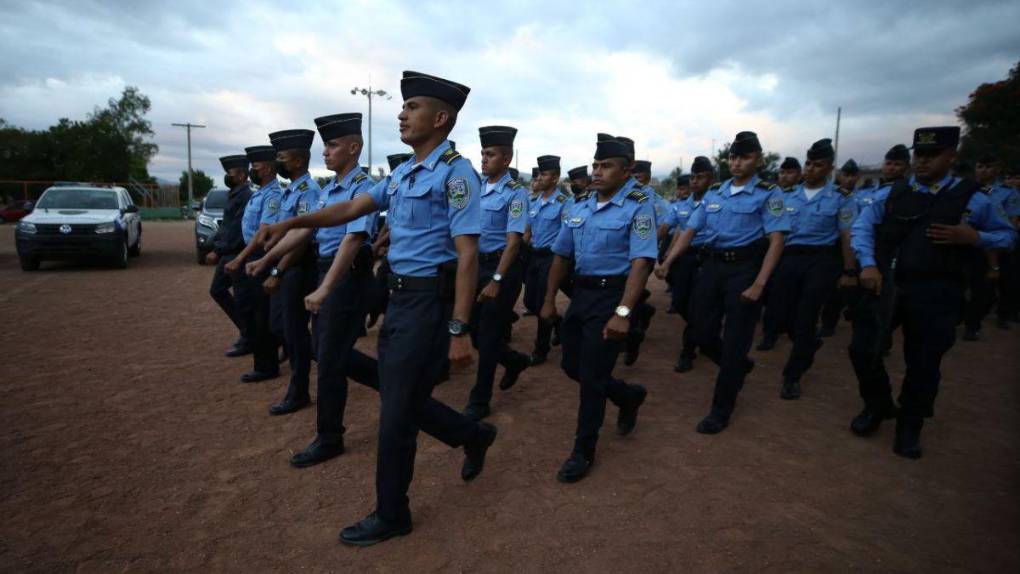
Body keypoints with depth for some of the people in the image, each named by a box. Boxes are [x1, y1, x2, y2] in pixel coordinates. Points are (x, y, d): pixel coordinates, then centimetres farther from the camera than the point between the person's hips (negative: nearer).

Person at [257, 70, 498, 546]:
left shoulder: (455, 172, -14)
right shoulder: (403, 173, 13)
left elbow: (467, 256, -19)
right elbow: (352, 209, 17)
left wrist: (459, 331, -22)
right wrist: (294, 222, 6)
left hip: (429, 301, -8)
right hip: (400, 297, 9)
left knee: (397, 410, 2)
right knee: (402, 398, 17)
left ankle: (391, 515, 23)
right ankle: (473, 436, 39)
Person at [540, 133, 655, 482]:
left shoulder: (637, 208, -11)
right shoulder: (578, 210, 9)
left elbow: (641, 262, -21)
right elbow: (561, 256, 15)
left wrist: (623, 312, -30)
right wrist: (549, 300, 13)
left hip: (612, 295, -7)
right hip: (580, 293, 7)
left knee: (591, 376, -2)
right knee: (572, 366, 14)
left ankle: (583, 451, 18)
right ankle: (629, 396, 39)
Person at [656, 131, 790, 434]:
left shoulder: (768, 194, -4)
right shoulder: (714, 193, 11)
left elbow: (776, 240, -11)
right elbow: (689, 230, 10)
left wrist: (758, 284, -20)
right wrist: (667, 262, -3)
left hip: (744, 268, -5)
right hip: (712, 266, 5)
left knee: (734, 341, 1)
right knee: (704, 335, 9)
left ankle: (721, 410, 14)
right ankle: (739, 367, 41)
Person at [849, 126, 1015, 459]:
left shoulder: (971, 198, 4)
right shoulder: (892, 194, 7)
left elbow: (1008, 235, 13)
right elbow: (861, 226, 2)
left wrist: (973, 237, -8)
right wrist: (868, 265, -13)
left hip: (935, 292, -1)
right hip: (887, 284, 2)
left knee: (923, 363, 6)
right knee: (863, 349, -1)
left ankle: (909, 428, 27)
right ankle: (878, 406, 27)